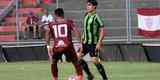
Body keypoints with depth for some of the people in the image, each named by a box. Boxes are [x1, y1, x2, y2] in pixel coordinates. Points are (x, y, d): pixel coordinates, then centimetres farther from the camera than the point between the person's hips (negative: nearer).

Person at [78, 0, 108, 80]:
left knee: (95, 61, -14)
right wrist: (82, 40, 19)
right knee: (78, 57, 6)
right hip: (86, 42, 8)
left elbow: (102, 30, -17)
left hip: (93, 43, -8)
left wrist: (99, 43, -21)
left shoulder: (96, 17, -14)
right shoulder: (86, 16, 10)